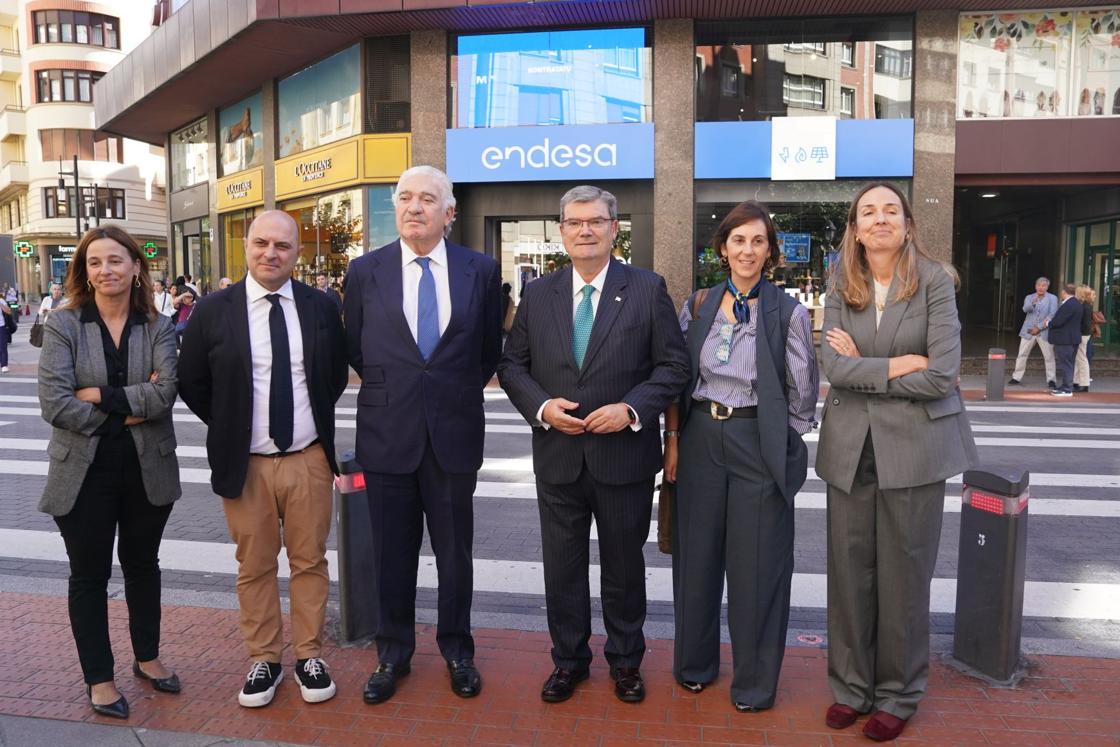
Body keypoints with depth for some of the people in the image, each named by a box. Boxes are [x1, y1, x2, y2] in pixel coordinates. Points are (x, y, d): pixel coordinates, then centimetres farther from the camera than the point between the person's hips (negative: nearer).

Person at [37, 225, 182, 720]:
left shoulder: (158, 326, -3)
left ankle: (147, 657, 37)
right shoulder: (63, 323, -6)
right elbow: (54, 404, -16)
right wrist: (129, 410, -14)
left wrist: (100, 394, -21)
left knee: (142, 565, 18)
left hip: (148, 469, 2)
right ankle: (98, 678, 28)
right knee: (89, 575, 12)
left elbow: (165, 392, -17)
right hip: (84, 471, -1)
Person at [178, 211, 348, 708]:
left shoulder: (321, 308, 1)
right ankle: (264, 659, 26)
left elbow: (336, 375, 14)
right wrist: (229, 429, 4)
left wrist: (315, 420, 8)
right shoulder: (214, 311, -3)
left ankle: (308, 654, 26)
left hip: (309, 460, 1)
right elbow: (192, 383, 7)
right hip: (245, 464, -1)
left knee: (310, 562, 11)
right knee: (254, 568, 11)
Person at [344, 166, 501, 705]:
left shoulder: (480, 270, 0)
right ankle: (393, 653, 32)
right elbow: (355, 349, 11)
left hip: (455, 434, 0)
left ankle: (457, 651, 32)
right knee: (391, 554, 12)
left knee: (455, 551, 12)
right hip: (388, 434, 1)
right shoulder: (365, 271, 1)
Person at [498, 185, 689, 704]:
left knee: (624, 566, 15)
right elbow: (511, 365, 6)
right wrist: (541, 406, -12)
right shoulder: (537, 294, 4)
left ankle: (625, 661, 36)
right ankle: (569, 660, 35)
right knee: (562, 566, 14)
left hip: (624, 454, -2)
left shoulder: (648, 289, -4)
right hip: (558, 456, 2)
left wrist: (632, 409, -18)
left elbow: (674, 365, -4)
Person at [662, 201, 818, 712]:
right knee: (697, 554, 14)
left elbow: (803, 394, -1)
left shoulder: (788, 312, -5)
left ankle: (755, 682, 25)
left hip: (759, 442, -3)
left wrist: (777, 443, 1)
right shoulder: (697, 305, 4)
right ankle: (695, 662, 34)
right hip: (700, 438, 3)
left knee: (757, 563, 6)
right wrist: (673, 439, 2)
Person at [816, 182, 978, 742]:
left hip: (914, 444, -2)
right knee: (849, 570, 7)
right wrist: (899, 366, -14)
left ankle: (898, 695, 25)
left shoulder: (934, 281, -3)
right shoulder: (841, 287, 5)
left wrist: (862, 369, -7)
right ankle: (851, 685, 26)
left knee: (904, 575, 6)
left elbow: (942, 375, -12)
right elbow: (833, 365, -7)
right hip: (851, 445, 2)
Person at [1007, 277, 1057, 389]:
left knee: (1049, 356, -1)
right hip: (1028, 331, 2)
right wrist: (1033, 303, -35)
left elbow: (1052, 315, -6)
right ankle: (1017, 378, 9)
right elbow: (1025, 309, -13)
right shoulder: (1029, 297, 8)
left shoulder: (1052, 298, 2)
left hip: (1044, 332, -2)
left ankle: (1050, 380, 7)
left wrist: (1039, 327, -12)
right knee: (1022, 355, 3)